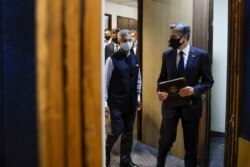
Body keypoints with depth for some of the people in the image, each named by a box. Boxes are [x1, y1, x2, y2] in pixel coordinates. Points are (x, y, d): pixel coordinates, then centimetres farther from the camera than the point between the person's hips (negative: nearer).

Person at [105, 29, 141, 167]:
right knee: (117, 131, -3)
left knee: (128, 132, 12)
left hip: (131, 102, 5)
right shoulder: (112, 59, -11)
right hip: (116, 102, -5)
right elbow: (106, 82, -10)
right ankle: (105, 154, 25)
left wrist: (138, 98, 12)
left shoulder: (134, 59, 5)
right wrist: (105, 102, -11)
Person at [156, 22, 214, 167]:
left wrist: (194, 90, -22)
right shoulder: (167, 55, 2)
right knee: (166, 140, 11)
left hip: (191, 105, -2)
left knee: (191, 145, 12)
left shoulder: (201, 55, -7)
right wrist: (160, 91, -11)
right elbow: (162, 79, 9)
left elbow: (208, 81, -4)